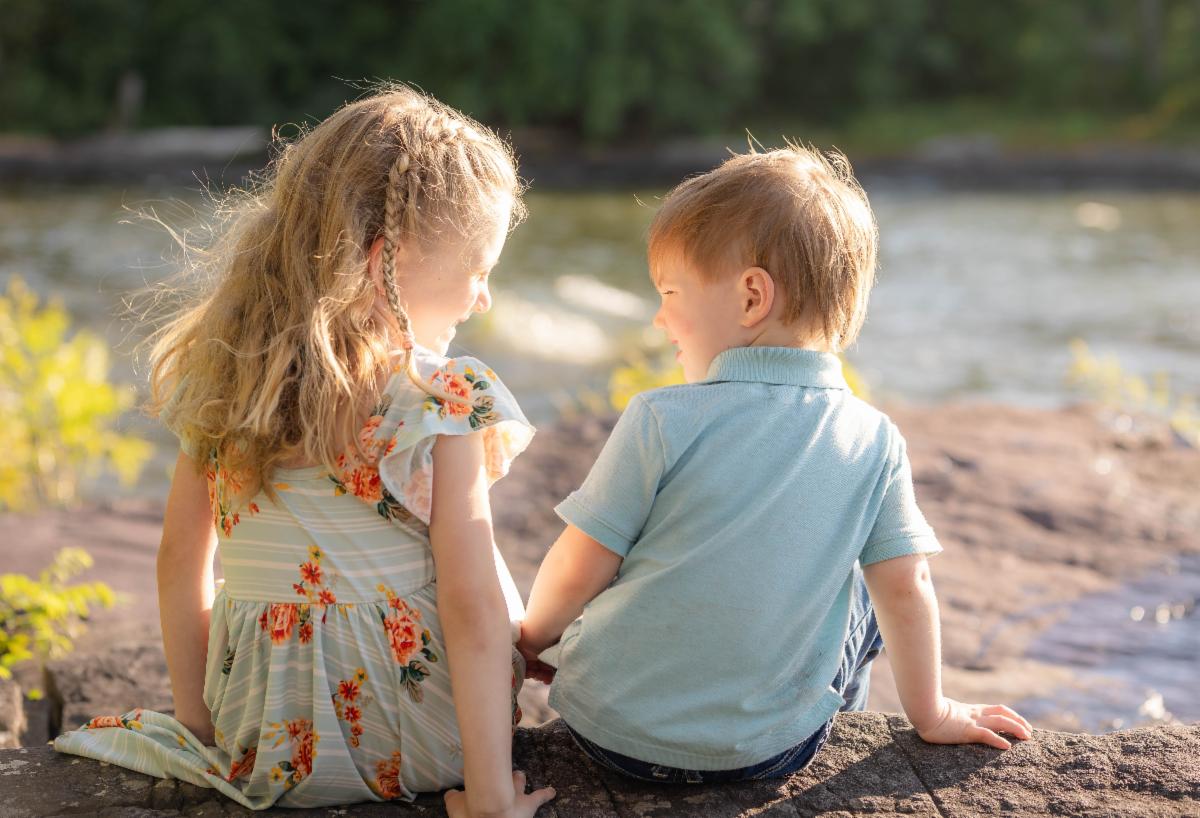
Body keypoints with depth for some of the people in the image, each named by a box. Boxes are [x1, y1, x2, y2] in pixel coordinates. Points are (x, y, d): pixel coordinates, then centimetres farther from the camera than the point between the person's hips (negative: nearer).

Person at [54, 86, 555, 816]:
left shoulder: (221, 380, -2)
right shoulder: (443, 402, -17)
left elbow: (181, 559, 4)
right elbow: (471, 606, -19)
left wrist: (200, 727, 14)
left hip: (265, 748, 4)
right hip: (418, 748, -4)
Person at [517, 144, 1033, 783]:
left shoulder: (660, 421, -17)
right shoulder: (874, 440, -8)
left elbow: (578, 573, -11)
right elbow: (906, 587, -2)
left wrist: (532, 638, 10)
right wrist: (932, 715, 14)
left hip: (611, 727, -1)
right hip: (767, 749, 2)